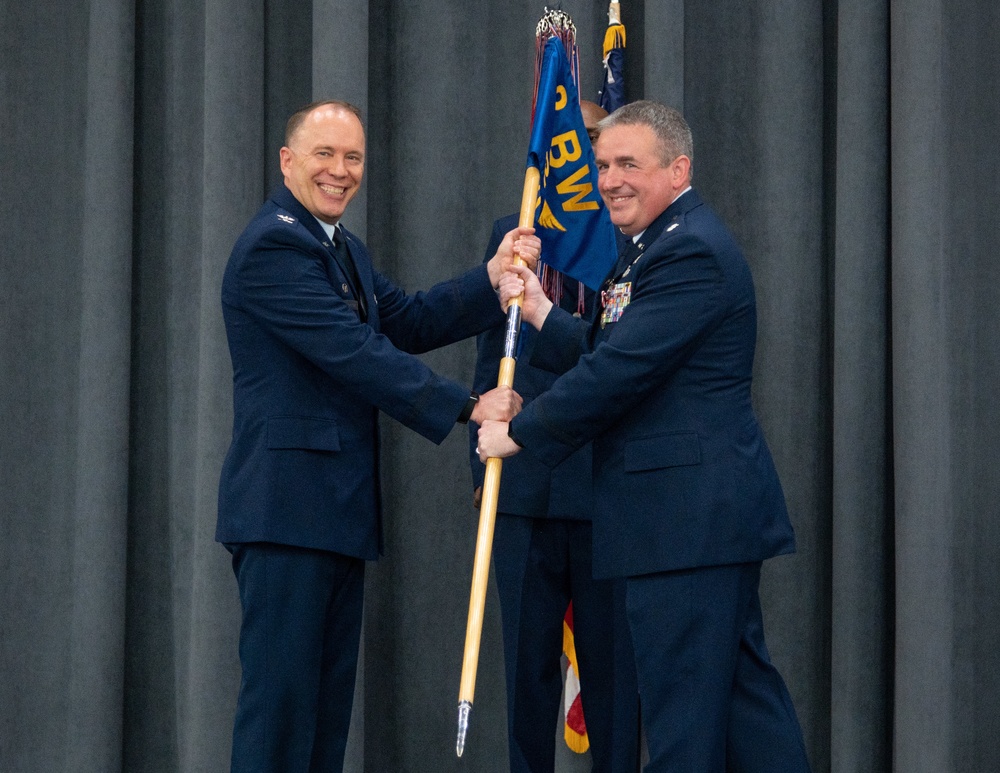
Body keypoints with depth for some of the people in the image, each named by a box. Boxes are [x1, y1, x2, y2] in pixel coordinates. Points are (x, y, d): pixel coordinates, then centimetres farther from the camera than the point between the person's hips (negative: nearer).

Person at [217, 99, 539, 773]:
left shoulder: (342, 248, 19)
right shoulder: (273, 245, -13)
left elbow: (407, 323, 12)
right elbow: (355, 354, -19)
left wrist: (493, 278, -1)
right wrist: (468, 407, -16)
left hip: (338, 511, 10)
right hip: (287, 506, -10)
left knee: (329, 702, 10)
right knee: (281, 694, -8)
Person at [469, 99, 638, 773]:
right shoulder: (512, 236, 12)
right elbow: (492, 360, 14)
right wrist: (483, 460, 9)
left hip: (610, 489, -3)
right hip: (525, 488, 3)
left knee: (613, 664, 3)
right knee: (528, 660, 8)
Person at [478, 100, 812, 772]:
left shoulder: (692, 251, -15)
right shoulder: (661, 245, 19)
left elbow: (619, 371, -20)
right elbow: (604, 357, 20)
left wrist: (519, 433, -10)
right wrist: (540, 312, 7)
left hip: (688, 511, -11)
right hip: (711, 512, 11)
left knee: (682, 702, -7)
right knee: (741, 682, 14)